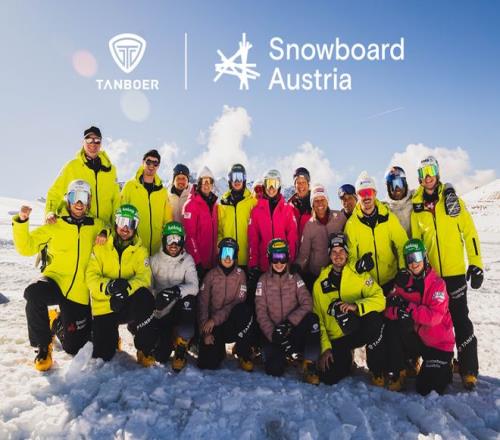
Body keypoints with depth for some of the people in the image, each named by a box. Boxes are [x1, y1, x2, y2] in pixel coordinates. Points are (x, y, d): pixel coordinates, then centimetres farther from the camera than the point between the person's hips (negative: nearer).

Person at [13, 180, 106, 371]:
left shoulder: (96, 226, 5)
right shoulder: (55, 226, 1)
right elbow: (26, 247, -1)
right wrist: (21, 222, -15)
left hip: (79, 293, 1)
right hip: (55, 281, -1)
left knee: (73, 347, 5)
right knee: (34, 293, -38)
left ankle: (57, 323, 41)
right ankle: (43, 346, -13)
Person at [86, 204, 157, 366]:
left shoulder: (140, 251, 3)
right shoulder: (101, 247, 2)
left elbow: (144, 277, -11)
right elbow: (91, 276, -7)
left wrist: (127, 287, -32)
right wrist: (108, 286, -28)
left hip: (127, 306, -1)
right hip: (104, 306, 1)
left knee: (145, 297, -35)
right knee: (102, 355, -6)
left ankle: (145, 351, -17)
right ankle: (112, 339, 33)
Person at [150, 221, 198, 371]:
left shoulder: (187, 260, -3)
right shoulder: (155, 260, 1)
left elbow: (194, 287, -15)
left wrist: (177, 290, -35)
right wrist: (157, 296, -25)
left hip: (178, 308, -1)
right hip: (159, 312, 1)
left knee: (189, 299, -35)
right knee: (160, 356, -7)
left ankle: (180, 350, -16)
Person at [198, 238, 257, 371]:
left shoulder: (240, 274, -4)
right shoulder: (211, 275, -2)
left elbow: (239, 302, -13)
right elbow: (203, 304, -4)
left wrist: (215, 319, -19)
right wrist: (205, 331, -11)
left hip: (233, 321, -1)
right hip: (213, 324, 1)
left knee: (245, 310, -34)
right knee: (207, 364, -12)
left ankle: (243, 353, -12)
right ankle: (219, 349, 27)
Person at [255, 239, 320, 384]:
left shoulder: (295, 278, 3)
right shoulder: (263, 280, 0)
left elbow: (307, 303, -11)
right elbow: (261, 313, -5)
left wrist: (289, 322, -23)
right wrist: (273, 335, -17)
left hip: (294, 330, 1)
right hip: (272, 332, 0)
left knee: (312, 318, -30)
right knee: (275, 369, -22)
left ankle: (309, 365, -14)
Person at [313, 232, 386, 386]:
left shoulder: (360, 275, -2)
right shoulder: (320, 283, 3)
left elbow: (380, 299, -16)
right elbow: (318, 318, 4)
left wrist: (356, 306, -33)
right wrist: (325, 347, -4)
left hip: (360, 330, -1)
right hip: (337, 339, 2)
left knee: (374, 317, -34)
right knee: (328, 378, -17)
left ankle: (377, 370, -11)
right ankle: (346, 359, 20)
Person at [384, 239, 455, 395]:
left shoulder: (437, 284, -16)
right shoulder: (404, 282, -1)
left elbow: (434, 316, -28)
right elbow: (389, 310, -11)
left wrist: (409, 308, -35)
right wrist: (396, 310, -33)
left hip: (439, 344, -4)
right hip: (418, 339, 4)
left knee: (425, 390, -8)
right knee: (391, 328, -24)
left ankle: (446, 368, 25)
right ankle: (396, 374, -9)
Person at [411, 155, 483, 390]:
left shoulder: (453, 200, 0)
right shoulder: (416, 207, 4)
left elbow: (470, 232, 0)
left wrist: (476, 264, -5)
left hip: (455, 272, -2)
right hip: (429, 274, 2)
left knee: (460, 320, 1)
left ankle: (469, 370, 12)